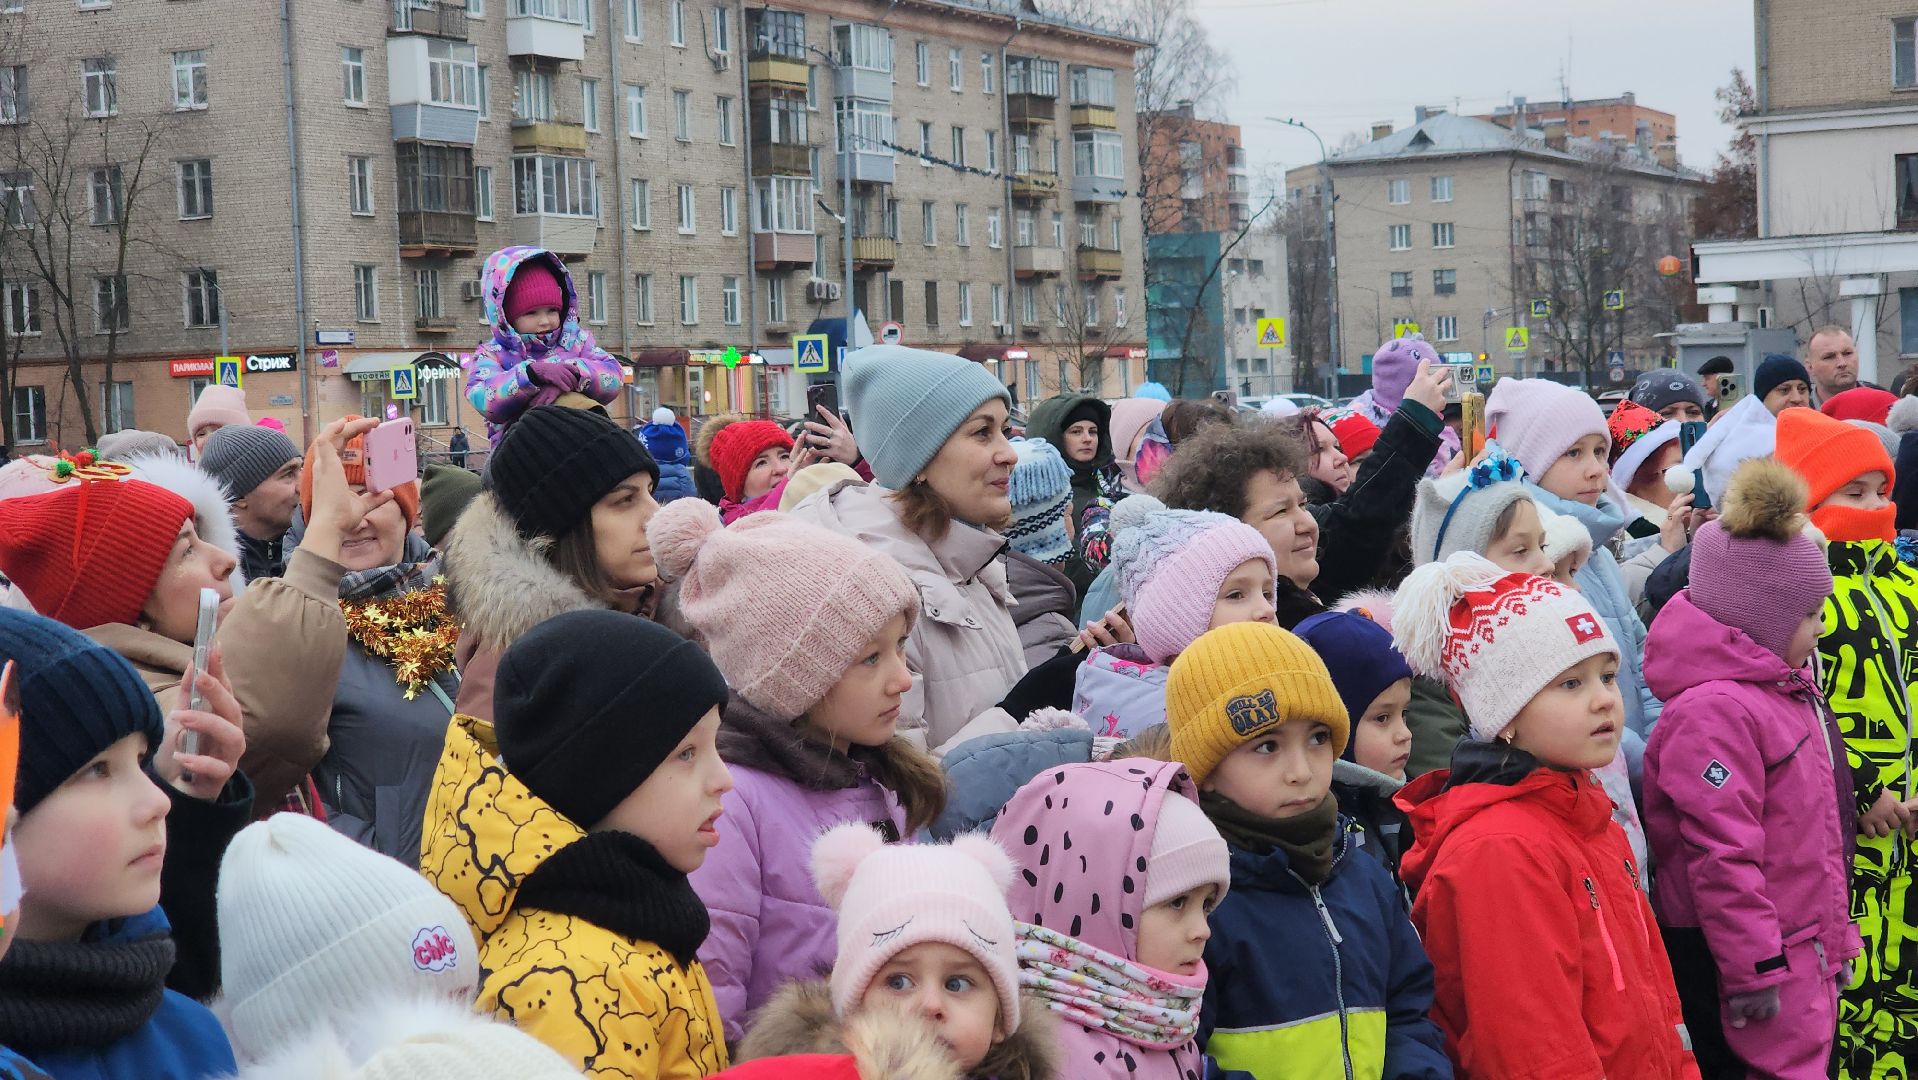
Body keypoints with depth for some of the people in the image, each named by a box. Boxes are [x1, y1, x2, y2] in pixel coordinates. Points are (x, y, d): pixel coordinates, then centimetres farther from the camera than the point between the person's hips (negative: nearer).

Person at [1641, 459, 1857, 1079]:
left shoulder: (1781, 690, 13)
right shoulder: (1716, 711, -19)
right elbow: (1721, 854, -23)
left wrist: (1832, 932, 25)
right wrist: (1754, 972, -21)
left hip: (1805, 952, 10)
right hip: (1750, 961, -10)